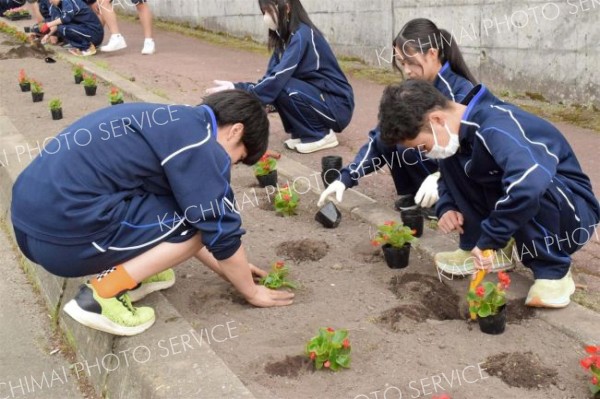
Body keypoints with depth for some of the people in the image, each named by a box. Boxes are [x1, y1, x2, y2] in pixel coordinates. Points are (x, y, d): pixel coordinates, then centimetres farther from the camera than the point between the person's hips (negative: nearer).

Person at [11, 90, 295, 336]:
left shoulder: (172, 124, 20)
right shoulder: (200, 144, -8)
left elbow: (173, 218, 28)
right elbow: (221, 230, -3)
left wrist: (227, 268, 31)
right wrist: (252, 291, 13)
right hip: (65, 231, -10)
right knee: (198, 220, 1)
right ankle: (102, 294, -5)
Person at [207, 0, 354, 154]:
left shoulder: (303, 36, -21)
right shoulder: (284, 37, 6)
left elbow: (278, 79, -28)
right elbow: (271, 78, 0)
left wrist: (239, 90, -25)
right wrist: (239, 89, -14)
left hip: (338, 106, -8)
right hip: (317, 97, 8)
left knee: (281, 87, -24)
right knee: (275, 88, -7)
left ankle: (321, 135, -8)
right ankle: (303, 132, 6)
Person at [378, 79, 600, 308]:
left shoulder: (496, 127, -31)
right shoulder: (459, 127, -4)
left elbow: (529, 183, -50)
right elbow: (451, 178, 14)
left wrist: (489, 239, -39)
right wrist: (448, 208, -7)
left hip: (575, 212, -7)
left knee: (531, 188, -40)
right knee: (450, 161, -6)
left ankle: (554, 272, -14)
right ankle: (479, 252, 3)